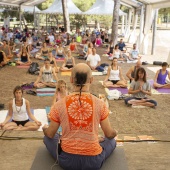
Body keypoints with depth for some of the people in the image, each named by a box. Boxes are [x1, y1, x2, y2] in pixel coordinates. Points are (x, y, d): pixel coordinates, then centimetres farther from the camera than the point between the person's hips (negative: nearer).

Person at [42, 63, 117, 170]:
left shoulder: (59, 105, -11)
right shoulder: (100, 104, -11)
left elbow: (50, 134, 2)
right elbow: (110, 134, 0)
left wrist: (45, 128, 27)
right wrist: (114, 133, 25)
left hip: (67, 160, 0)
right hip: (93, 161, 0)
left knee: (48, 138, 28)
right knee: (111, 141, 30)